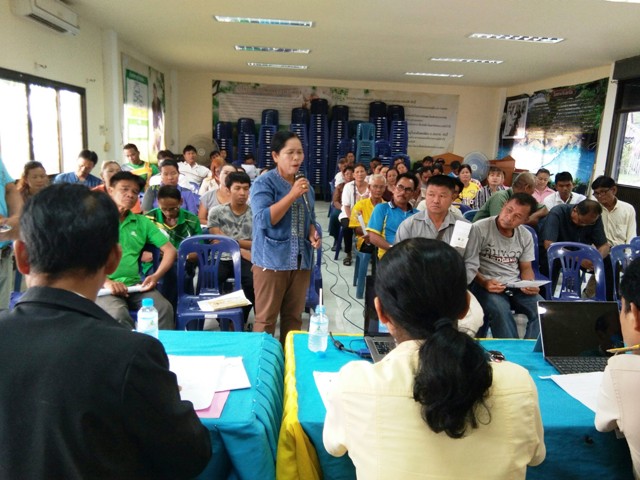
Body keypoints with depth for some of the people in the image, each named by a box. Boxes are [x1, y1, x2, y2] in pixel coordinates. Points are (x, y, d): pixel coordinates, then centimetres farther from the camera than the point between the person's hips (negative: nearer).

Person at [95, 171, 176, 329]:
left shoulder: (142, 222, 14)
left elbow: (170, 250, 11)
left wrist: (156, 276, -6)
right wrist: (106, 282, -17)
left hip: (135, 285, 3)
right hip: (103, 287, -3)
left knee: (164, 308, -23)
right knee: (118, 314, -33)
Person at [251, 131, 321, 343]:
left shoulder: (304, 184, 12)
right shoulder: (263, 183, -8)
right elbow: (264, 219, -20)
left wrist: (313, 234, 1)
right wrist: (293, 194, -22)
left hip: (301, 261, 6)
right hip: (272, 260, -6)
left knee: (293, 317, 13)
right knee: (266, 318, 1)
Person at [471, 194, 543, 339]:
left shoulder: (526, 236, 9)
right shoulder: (480, 229, -10)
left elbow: (526, 268, 17)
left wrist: (530, 284, -5)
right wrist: (484, 282, -23)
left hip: (515, 286, 5)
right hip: (485, 285, -5)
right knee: (500, 310, -35)